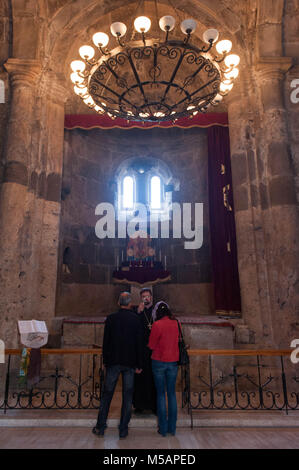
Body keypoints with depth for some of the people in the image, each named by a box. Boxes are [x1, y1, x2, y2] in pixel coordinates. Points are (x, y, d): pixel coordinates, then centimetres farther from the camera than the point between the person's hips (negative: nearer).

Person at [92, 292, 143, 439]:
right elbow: (139, 344, -3)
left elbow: (105, 341, -1)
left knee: (107, 394, 12)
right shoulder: (136, 320, -5)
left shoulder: (111, 318, -4)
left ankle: (100, 427, 19)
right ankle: (123, 430, 15)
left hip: (113, 362, 1)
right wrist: (139, 365, 3)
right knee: (127, 396, 9)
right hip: (130, 363, 0)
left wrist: (105, 360, 9)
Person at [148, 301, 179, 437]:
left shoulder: (157, 324, -14)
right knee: (172, 393, 13)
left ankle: (163, 428, 13)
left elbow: (151, 345, -8)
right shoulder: (175, 323, -1)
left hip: (159, 361, -4)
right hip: (173, 361, 4)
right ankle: (172, 428, 19)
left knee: (160, 394, 7)